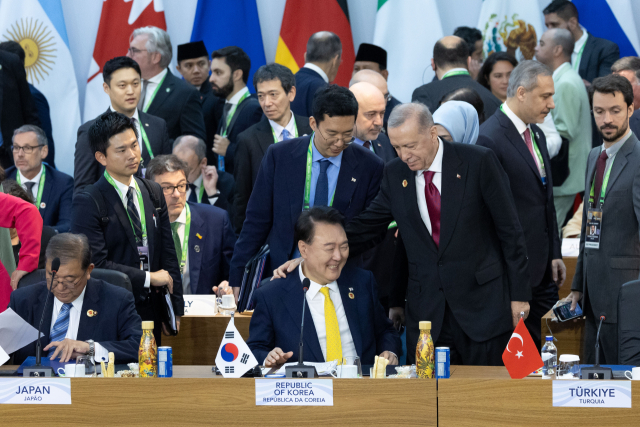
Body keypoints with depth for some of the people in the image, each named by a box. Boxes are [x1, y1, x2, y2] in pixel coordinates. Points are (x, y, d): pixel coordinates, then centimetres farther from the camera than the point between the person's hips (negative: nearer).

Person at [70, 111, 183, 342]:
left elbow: (168, 253, 14)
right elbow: (95, 263, -17)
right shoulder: (88, 202, -9)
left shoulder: (153, 193, 12)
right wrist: (148, 278, -11)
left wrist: (175, 309, 8)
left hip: (151, 313, 6)